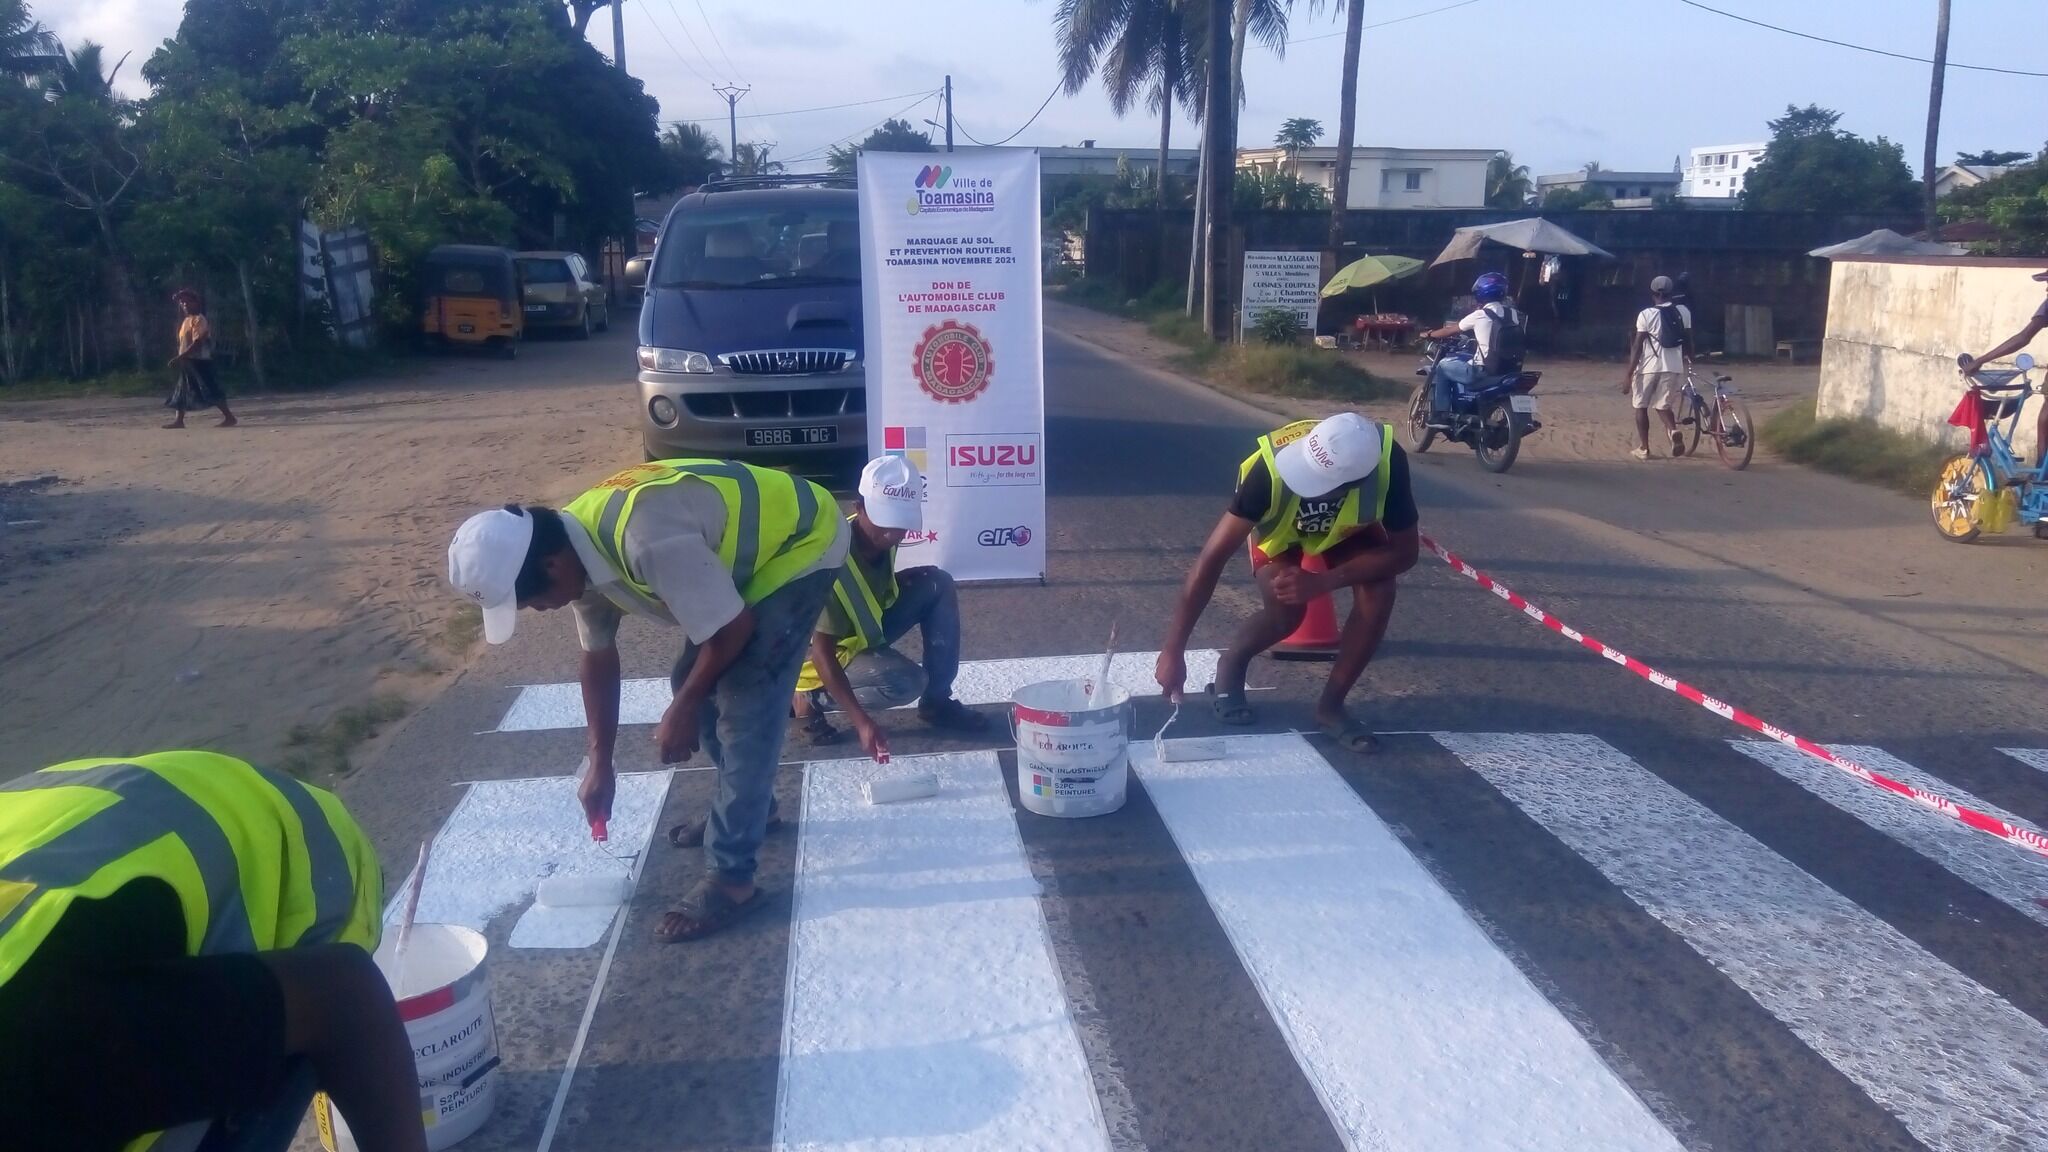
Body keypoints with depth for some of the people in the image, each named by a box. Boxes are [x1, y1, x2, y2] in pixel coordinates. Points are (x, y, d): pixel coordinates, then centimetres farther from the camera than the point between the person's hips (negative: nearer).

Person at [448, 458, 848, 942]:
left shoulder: (648, 541, -37)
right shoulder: (579, 545, -7)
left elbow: (732, 630, -26)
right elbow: (598, 657, 7)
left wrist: (683, 710, -11)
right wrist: (600, 763, 13)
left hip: (801, 546, -9)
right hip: (757, 544, 9)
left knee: (745, 706, -13)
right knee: (694, 683, 15)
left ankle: (730, 880, -6)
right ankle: (751, 806, 34)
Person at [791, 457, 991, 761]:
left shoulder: (881, 537, -11)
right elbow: (821, 651, -35)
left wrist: (909, 580, -7)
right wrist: (861, 721, -43)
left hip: (868, 629, 8)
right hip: (835, 652, -8)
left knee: (937, 584, -7)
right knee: (907, 681, -31)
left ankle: (937, 701, 1)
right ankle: (811, 699, -6)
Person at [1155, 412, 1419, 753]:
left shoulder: (1387, 461, -39)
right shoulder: (1273, 467, -42)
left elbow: (1404, 551, -26)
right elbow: (1213, 557, -39)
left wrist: (1322, 582, -38)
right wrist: (1173, 650, -39)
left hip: (1348, 527, 2)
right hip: (1280, 526, -2)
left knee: (1378, 594, -23)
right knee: (1285, 612, -25)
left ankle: (1331, 706, -4)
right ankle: (1231, 665, 8)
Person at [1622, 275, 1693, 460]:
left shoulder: (1646, 314, -8)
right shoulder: (1683, 311, 3)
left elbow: (1637, 346, -10)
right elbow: (1688, 339, 9)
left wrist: (1629, 374, -7)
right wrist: (1689, 358, 28)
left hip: (1648, 367, -3)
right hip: (1674, 367, 3)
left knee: (1641, 406, 12)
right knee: (1663, 405, 15)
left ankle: (1643, 448, 13)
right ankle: (1674, 431, -16)